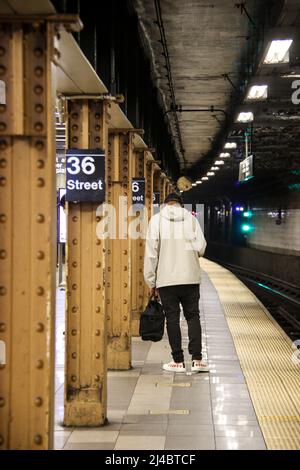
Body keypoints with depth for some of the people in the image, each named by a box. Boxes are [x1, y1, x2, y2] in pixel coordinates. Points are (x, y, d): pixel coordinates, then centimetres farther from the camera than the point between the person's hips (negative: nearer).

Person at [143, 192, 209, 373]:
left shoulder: (157, 219, 2)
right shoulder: (191, 218, 5)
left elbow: (151, 251, -2)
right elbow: (201, 247, -3)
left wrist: (151, 281, 4)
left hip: (166, 278, -1)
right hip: (190, 277, 1)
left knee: (172, 318, 5)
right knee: (193, 316, 8)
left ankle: (178, 361, 7)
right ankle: (197, 359, 1)